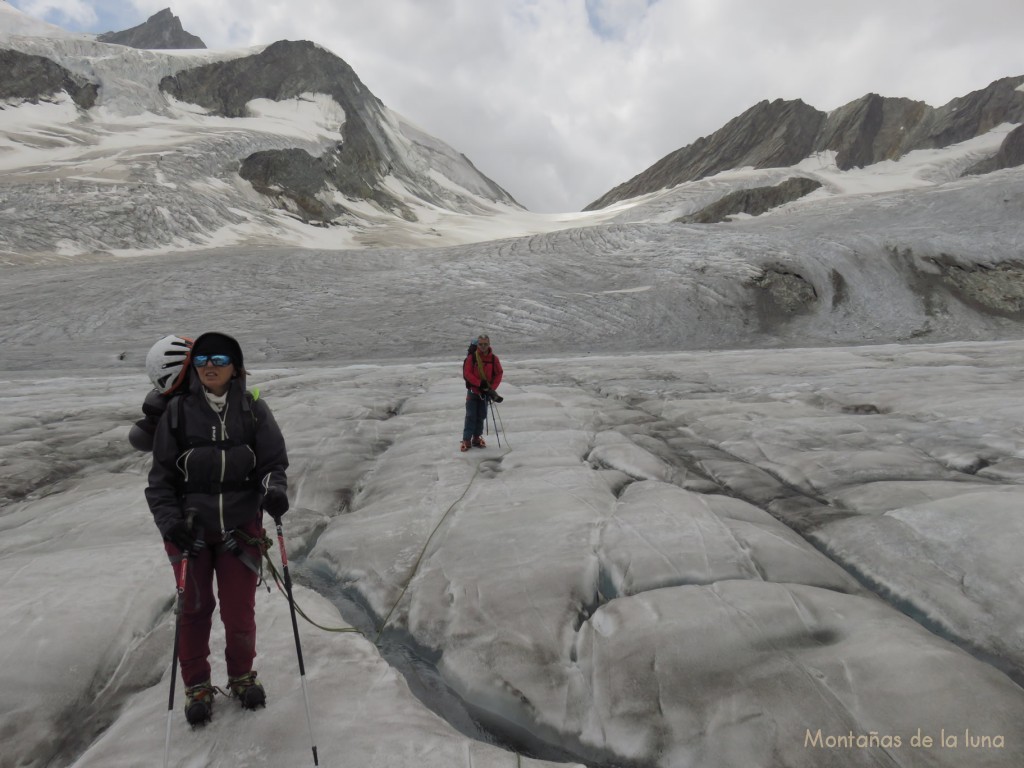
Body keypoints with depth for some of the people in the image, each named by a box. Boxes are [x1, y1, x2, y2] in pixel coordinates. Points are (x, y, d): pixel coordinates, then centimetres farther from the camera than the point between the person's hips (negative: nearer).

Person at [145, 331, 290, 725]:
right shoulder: (178, 411, -5)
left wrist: (274, 491, -24)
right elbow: (161, 475, -1)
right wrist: (169, 520, -12)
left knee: (240, 610, 8)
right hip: (189, 527, 0)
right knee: (194, 609, 14)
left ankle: (242, 675, 35)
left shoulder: (253, 409, -6)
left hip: (241, 525, 0)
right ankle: (197, 685, 35)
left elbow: (274, 461, -3)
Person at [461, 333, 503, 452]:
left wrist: (491, 388, -10)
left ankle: (477, 438, 21)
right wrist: (480, 383, -18)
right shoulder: (471, 357, -10)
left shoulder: (493, 358, -3)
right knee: (471, 416, -3)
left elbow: (499, 374, 0)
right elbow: (467, 373, -12)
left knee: (481, 416, 10)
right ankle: (466, 440, 2)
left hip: (485, 392, 3)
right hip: (473, 390, -3)